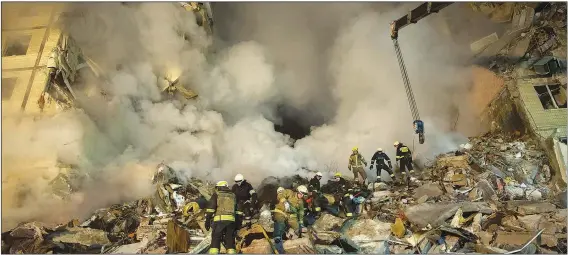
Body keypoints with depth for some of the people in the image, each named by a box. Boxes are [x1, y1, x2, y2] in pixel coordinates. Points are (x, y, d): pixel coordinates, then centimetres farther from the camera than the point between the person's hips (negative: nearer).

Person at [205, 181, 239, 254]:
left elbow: (211, 207, -3)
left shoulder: (216, 194, 10)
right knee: (230, 241, 8)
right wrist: (237, 224, 18)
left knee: (215, 240, 1)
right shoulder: (233, 195, 20)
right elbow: (237, 210, 16)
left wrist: (207, 220, -5)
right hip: (231, 220, 3)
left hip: (219, 220, -3)